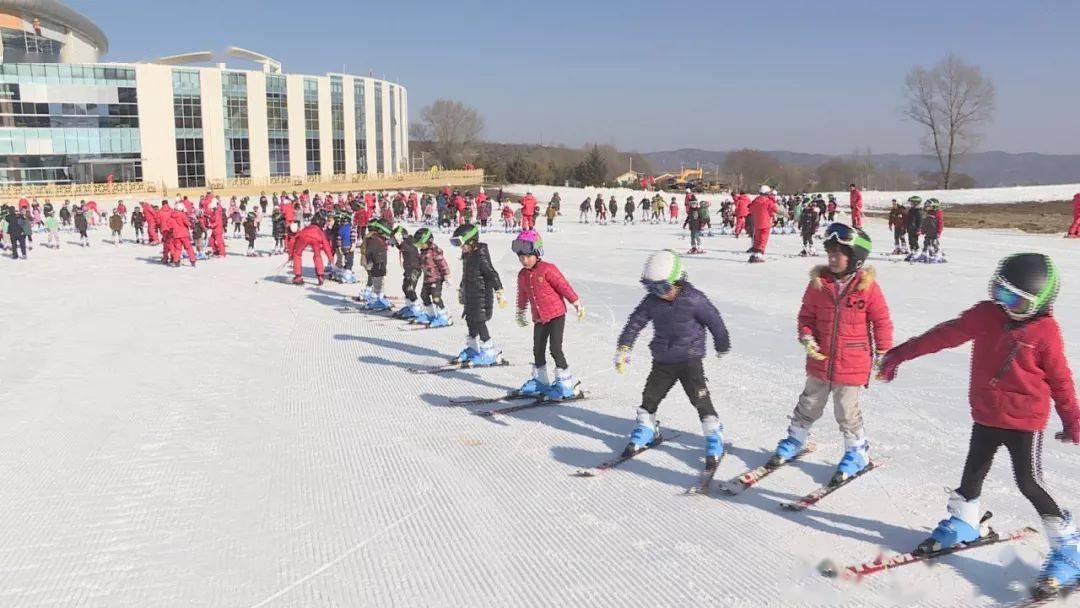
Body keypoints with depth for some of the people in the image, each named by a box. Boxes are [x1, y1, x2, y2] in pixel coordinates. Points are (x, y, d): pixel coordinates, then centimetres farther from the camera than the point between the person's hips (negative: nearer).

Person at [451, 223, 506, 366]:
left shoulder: (481, 255, -19)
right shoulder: (467, 255, 10)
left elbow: (493, 274, -23)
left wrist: (499, 293, -25)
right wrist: (461, 291, 31)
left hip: (482, 296, -9)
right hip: (470, 296, 9)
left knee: (478, 323, -9)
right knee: (470, 321, 16)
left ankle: (490, 353, -1)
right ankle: (472, 349, 31)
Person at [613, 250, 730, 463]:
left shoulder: (693, 299, -18)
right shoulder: (651, 301, -6)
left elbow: (714, 320, -5)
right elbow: (635, 323, 0)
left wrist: (722, 345, 8)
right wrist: (623, 349, -6)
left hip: (690, 359, -4)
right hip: (662, 360, 5)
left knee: (700, 398, -10)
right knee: (650, 396, 11)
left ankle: (714, 435, 4)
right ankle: (645, 429, 33)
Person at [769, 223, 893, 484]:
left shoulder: (868, 286, -11)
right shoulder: (819, 282, -5)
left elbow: (881, 321, -2)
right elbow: (806, 314, 5)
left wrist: (883, 354, 1)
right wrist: (807, 338, -10)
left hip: (852, 363, -3)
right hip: (820, 360, 3)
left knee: (846, 410, 5)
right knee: (810, 404, 17)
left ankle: (858, 452, 26)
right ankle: (795, 440, 37)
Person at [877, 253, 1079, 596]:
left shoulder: (1045, 331, -13)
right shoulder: (985, 315, -6)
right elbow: (945, 335, 0)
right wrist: (901, 353, 1)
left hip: (1025, 421, -4)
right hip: (985, 416, 4)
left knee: (1029, 484, -5)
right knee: (973, 472, 16)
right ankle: (963, 523, 39)